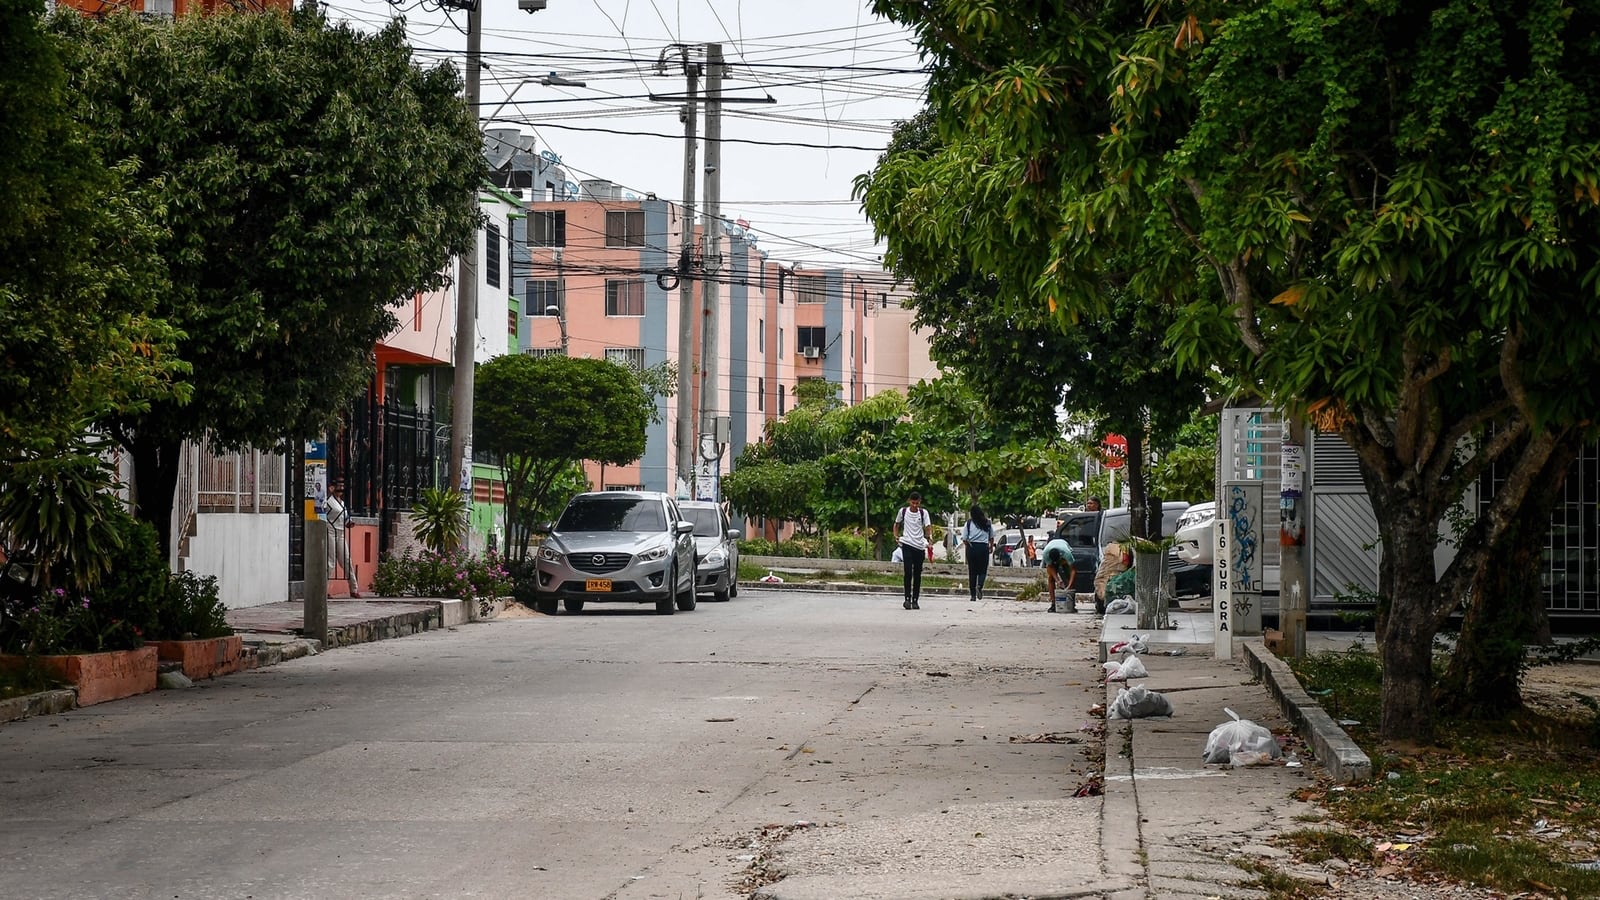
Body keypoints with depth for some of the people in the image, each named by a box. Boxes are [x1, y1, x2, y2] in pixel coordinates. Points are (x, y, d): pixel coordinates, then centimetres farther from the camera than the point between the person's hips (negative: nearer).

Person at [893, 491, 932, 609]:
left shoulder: (923, 513, 0)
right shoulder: (903, 511, 3)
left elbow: (927, 527, -9)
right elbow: (896, 524, 18)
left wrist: (928, 540, -25)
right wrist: (896, 536, 5)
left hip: (920, 546, 1)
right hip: (907, 544, -1)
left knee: (917, 574, 6)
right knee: (908, 572, -12)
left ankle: (915, 600, 13)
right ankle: (907, 598, -9)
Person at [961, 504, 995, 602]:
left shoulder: (969, 523, -1)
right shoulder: (988, 523, 3)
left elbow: (964, 539, -2)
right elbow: (992, 538, 11)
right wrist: (991, 546, 27)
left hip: (972, 547, 0)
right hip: (984, 547, 0)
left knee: (972, 572, 7)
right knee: (982, 570, 7)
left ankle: (973, 595, 7)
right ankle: (979, 586, -22)